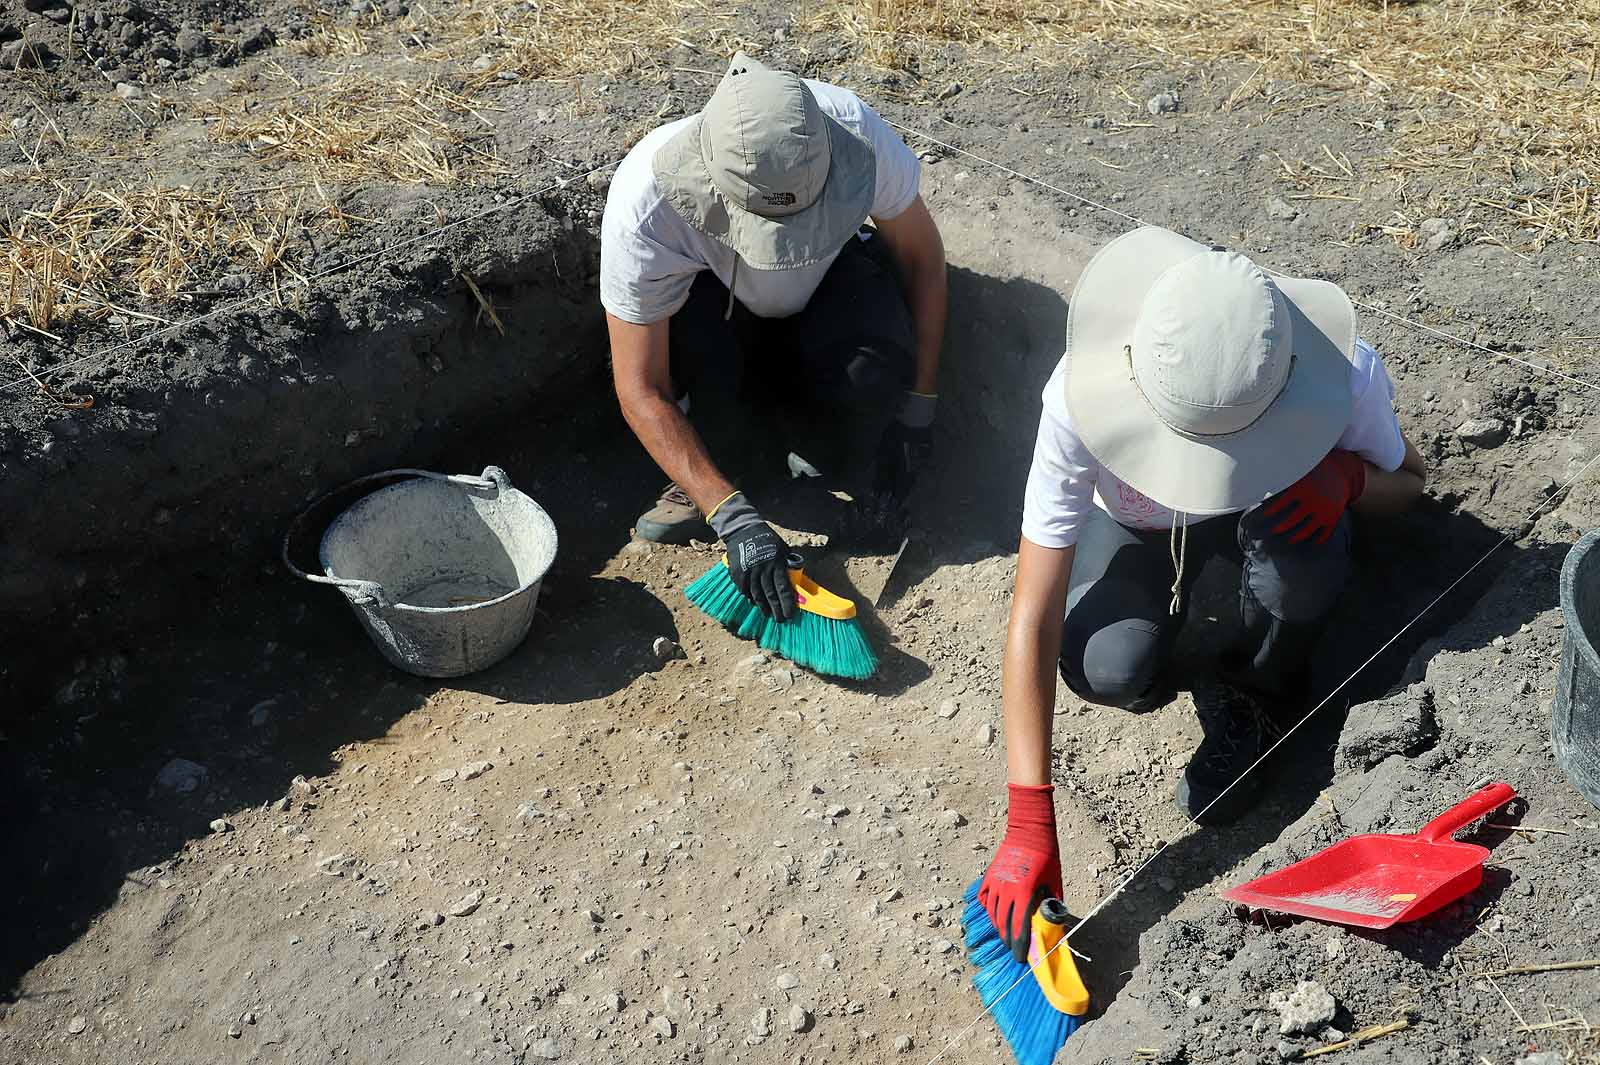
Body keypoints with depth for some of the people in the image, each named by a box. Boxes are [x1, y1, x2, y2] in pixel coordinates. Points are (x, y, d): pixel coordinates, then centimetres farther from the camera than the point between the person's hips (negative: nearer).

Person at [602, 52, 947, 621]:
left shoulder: (855, 131, -35)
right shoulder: (643, 200, -38)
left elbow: (921, 255, -15)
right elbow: (640, 391, -30)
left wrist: (915, 413, -15)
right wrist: (733, 519, -36)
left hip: (834, 269, 1)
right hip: (711, 285, -1)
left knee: (871, 369, -33)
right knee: (697, 354, -36)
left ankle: (819, 460, 1)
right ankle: (730, 465, -5)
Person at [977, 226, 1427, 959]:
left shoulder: (1341, 375, -34)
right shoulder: (1082, 399, -38)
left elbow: (1406, 480, -8)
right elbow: (1033, 624, -34)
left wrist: (1345, 474, -35)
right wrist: (1029, 824, -36)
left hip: (1275, 503, 1)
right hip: (1141, 519, -1)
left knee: (1300, 556, -36)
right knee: (1104, 672, -29)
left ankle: (1254, 701, -3)